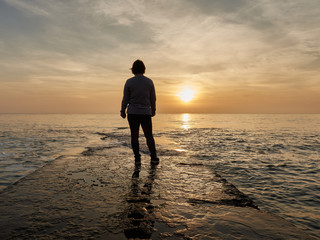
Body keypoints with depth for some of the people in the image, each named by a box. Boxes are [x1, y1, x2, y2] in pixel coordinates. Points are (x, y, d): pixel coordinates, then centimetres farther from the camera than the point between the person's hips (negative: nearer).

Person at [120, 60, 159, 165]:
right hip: (146, 113, 1)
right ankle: (154, 158, 7)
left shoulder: (129, 82, -5)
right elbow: (153, 98, 6)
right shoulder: (149, 82, 0)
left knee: (134, 136, 6)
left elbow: (125, 99, -3)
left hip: (133, 113, -1)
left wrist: (122, 111, 10)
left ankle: (137, 158, 7)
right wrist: (153, 110, 20)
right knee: (149, 136, 10)